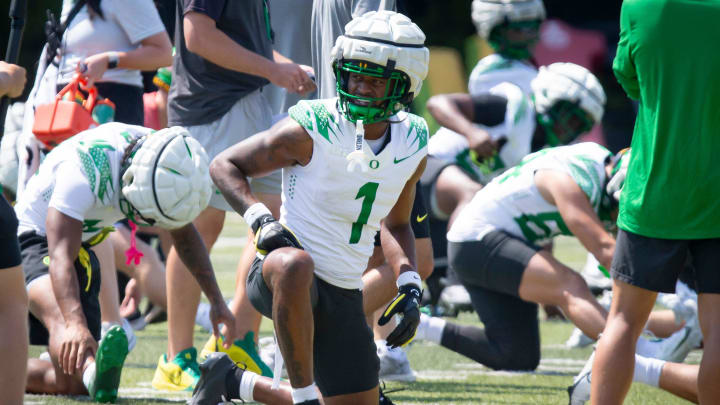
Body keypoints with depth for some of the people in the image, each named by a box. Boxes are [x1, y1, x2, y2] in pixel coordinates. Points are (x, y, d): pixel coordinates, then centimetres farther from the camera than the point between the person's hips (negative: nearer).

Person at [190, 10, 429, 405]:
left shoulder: (412, 143, 3)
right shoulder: (312, 129, -13)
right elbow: (225, 165, -4)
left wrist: (409, 285, 5)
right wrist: (260, 219, -20)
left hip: (344, 297, 6)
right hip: (279, 276, -6)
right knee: (296, 264, -43)